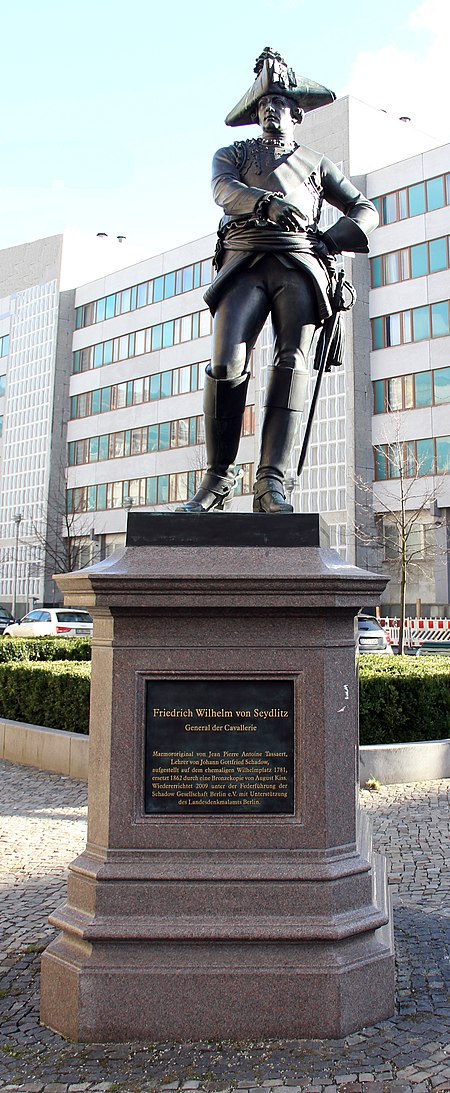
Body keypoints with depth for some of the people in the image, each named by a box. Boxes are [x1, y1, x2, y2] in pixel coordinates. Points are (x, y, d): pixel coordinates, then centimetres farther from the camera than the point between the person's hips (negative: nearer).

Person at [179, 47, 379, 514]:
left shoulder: (316, 162, 31)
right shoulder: (234, 154, 26)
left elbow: (365, 209, 27)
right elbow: (224, 188, 2)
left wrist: (335, 239, 4)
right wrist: (266, 202, -20)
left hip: (300, 264, 1)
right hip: (245, 261, -1)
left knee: (291, 366, -19)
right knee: (227, 364, -21)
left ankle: (271, 484, -26)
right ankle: (218, 478, -13)